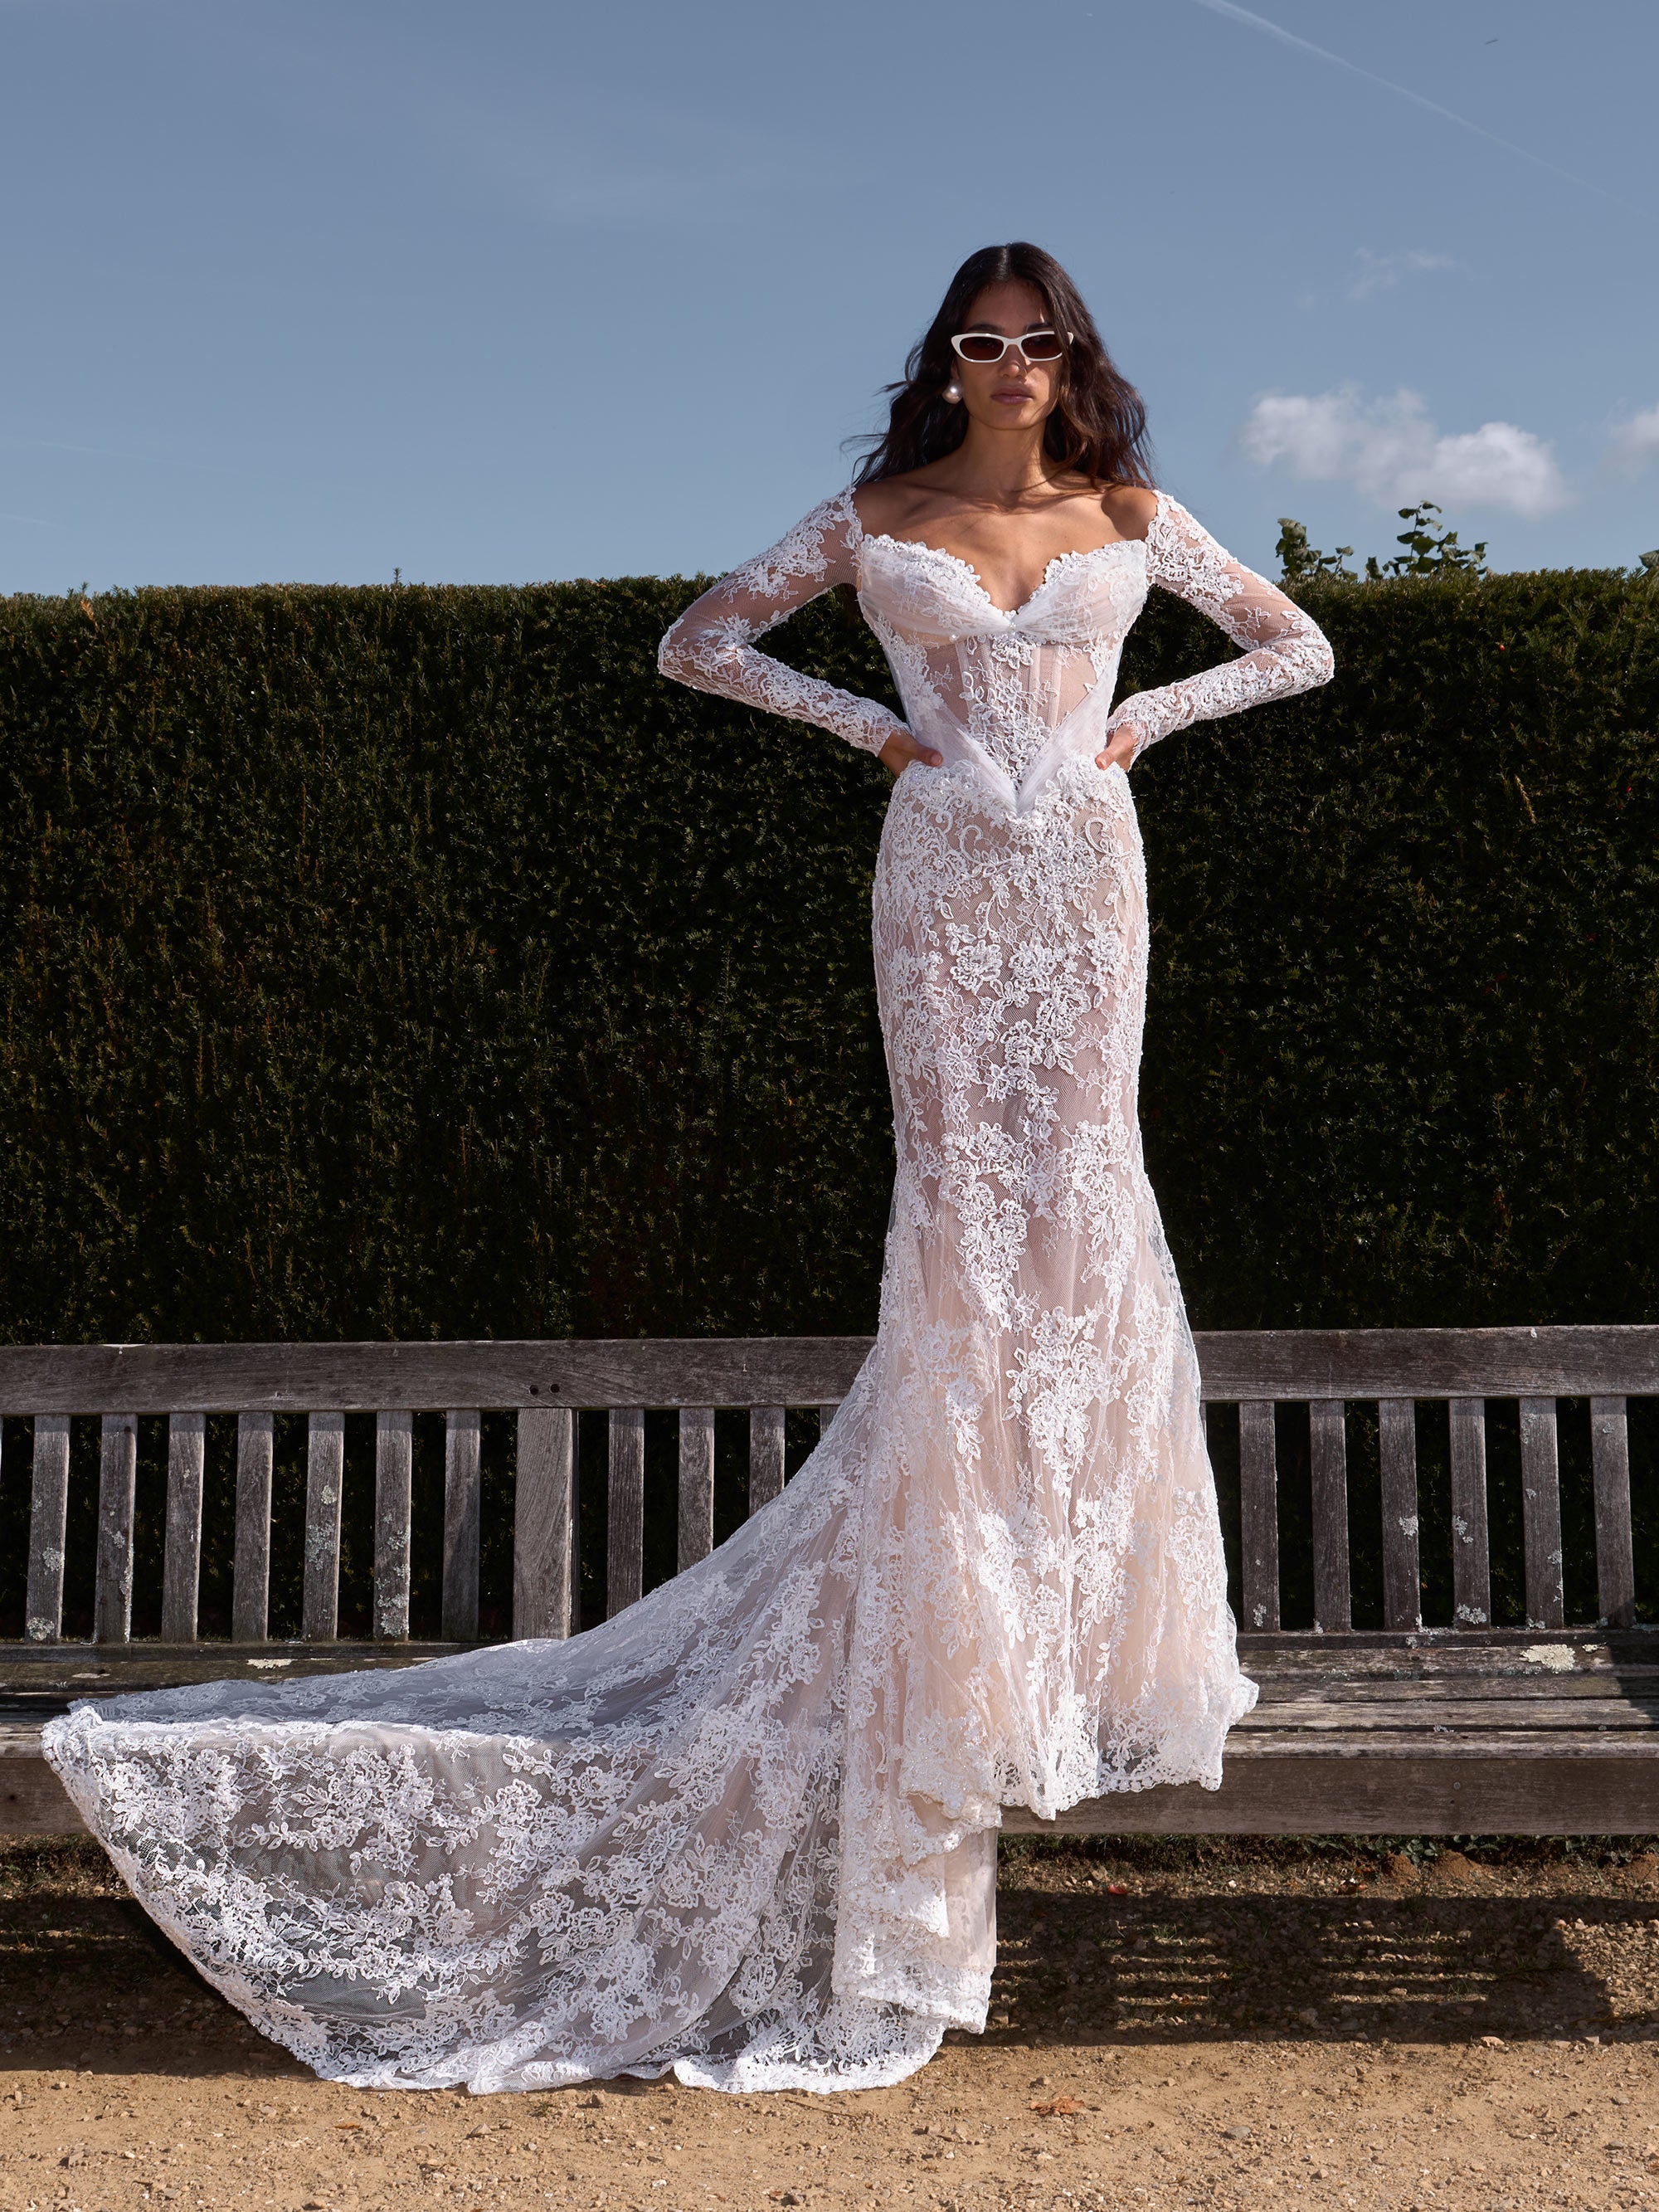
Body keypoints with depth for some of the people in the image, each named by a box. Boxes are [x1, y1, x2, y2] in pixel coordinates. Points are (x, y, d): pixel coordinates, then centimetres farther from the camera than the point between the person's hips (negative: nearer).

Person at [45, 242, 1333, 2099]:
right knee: (960, 1202, -5)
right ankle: (967, 1634, 5)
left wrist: (1146, 718, 5)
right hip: (943, 875, -2)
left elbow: (1296, 643, 18)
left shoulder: (1131, 515, 10)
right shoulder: (877, 517, 6)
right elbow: (700, 639, 11)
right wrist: (871, 726, 1)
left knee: (1073, 1192, 2)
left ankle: (1087, 1620, 17)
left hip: (1085, 871, 2)